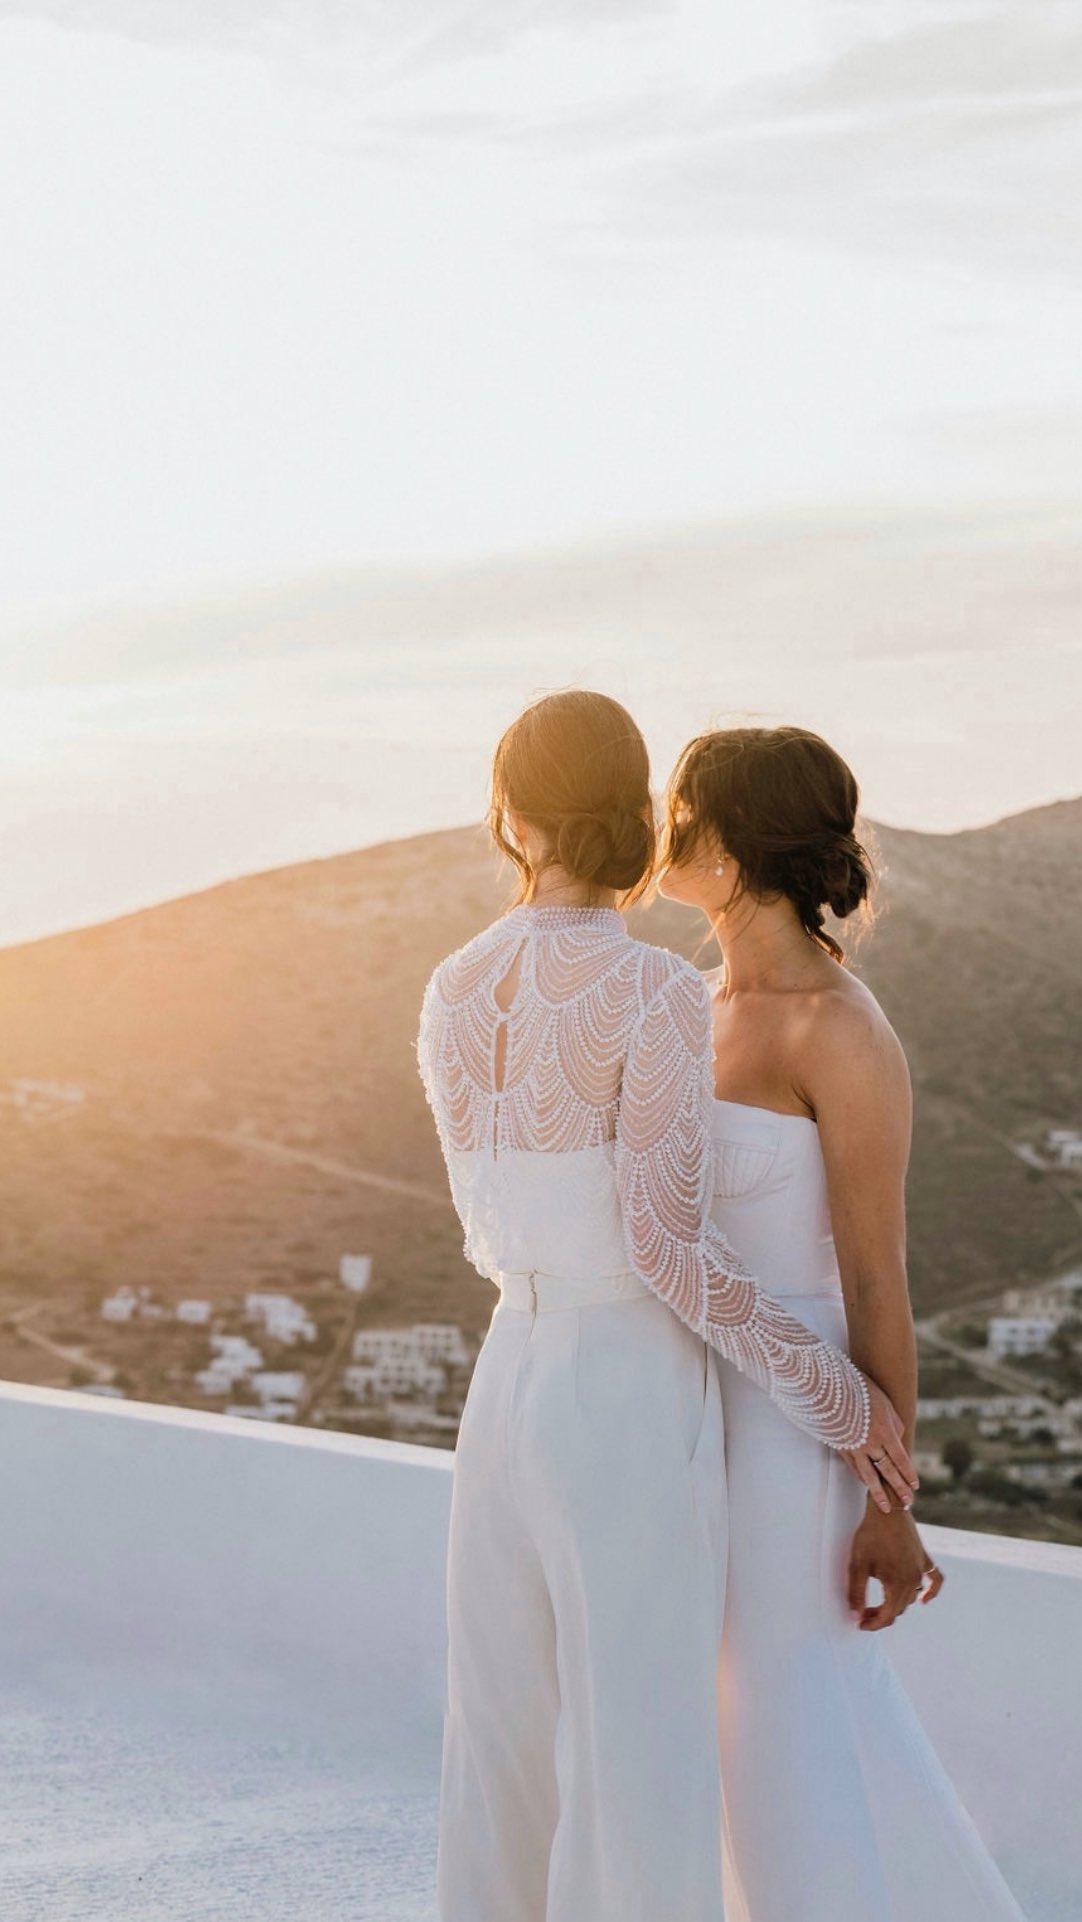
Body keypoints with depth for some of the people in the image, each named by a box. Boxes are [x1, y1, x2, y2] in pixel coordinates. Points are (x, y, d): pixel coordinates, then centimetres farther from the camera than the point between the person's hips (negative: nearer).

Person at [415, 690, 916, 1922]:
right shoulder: (657, 994, -16)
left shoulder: (452, 998, 5)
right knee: (644, 1797, 0)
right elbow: (665, 1240, -19)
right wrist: (835, 1396, -8)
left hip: (510, 1398, 7)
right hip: (631, 1423, -7)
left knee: (510, 1772, 16)